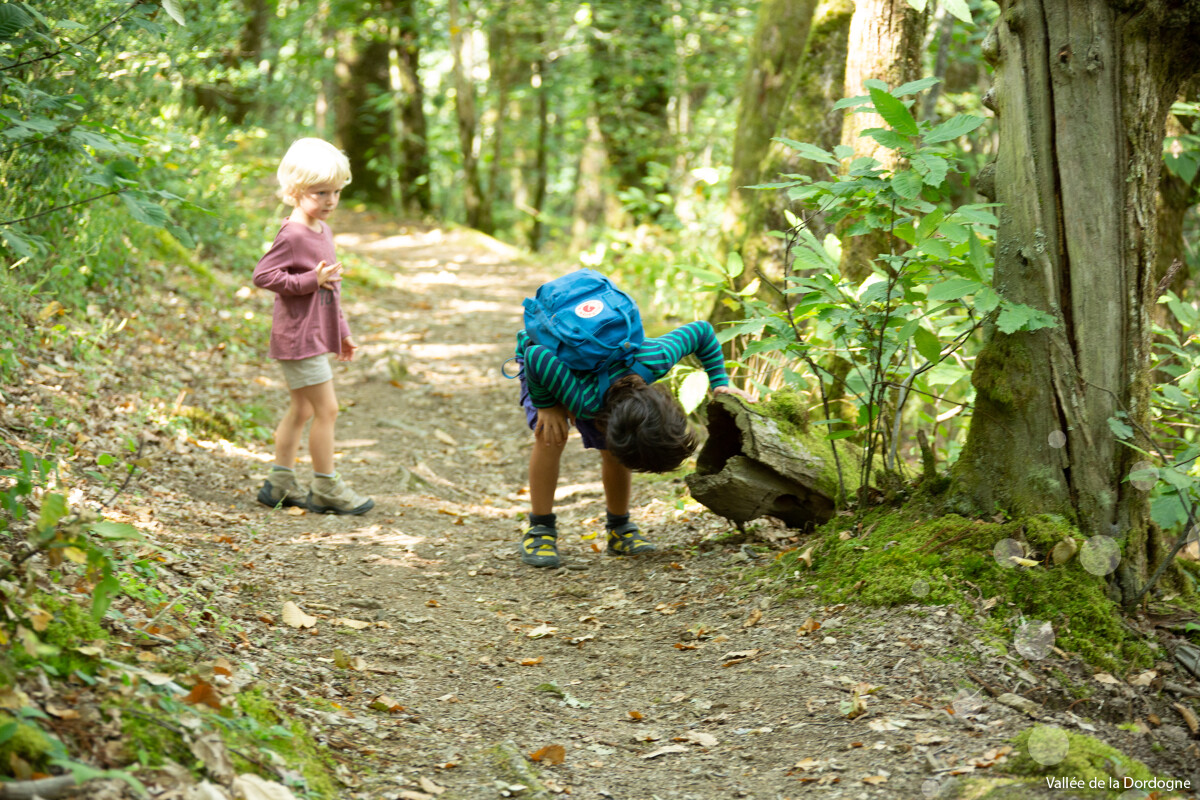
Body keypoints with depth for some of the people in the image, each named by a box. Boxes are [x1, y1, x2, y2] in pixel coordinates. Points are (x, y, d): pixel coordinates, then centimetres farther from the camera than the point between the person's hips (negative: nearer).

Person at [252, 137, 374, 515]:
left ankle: (280, 483, 26)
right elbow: (263, 275, -23)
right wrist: (311, 280, -23)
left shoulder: (322, 230, 12)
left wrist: (342, 331, 24)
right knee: (326, 408, -5)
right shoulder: (293, 235, -17)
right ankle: (325, 488, 5)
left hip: (315, 335, 10)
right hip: (298, 336, -10)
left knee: (302, 408, 16)